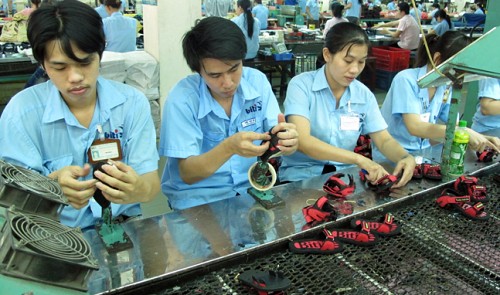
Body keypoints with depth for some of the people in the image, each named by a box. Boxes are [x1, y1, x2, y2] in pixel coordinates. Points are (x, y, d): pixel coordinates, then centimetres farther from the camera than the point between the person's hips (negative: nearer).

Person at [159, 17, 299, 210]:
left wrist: (288, 141, -30)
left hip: (251, 188, 4)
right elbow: (187, 174, -16)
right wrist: (229, 147, -33)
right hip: (199, 198, -3)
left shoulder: (257, 81, -5)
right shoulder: (181, 99, -16)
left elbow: (276, 136, -6)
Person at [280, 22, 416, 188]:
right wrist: (358, 159, -34)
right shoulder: (301, 85, -12)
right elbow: (302, 140, -25)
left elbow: (384, 140, 4)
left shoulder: (364, 94, 3)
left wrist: (406, 157, -19)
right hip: (301, 175, -5)